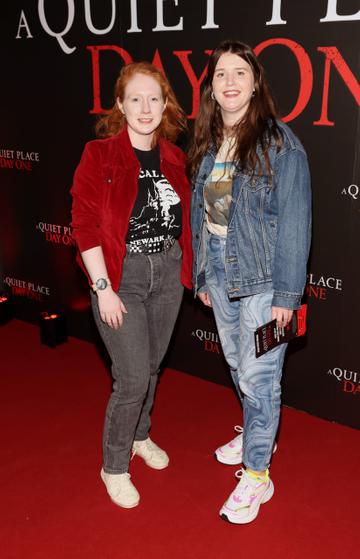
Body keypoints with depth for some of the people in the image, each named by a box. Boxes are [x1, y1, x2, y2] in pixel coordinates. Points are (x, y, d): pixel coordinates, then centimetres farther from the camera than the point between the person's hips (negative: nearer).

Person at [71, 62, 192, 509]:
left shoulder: (174, 158, 5)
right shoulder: (99, 155, -10)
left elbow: (183, 219, 12)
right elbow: (85, 225, -13)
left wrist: (190, 271, 9)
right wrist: (103, 289, -16)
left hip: (167, 274, 5)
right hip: (121, 277, -5)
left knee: (151, 366, 18)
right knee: (133, 377, -5)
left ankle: (139, 435, 44)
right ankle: (114, 466, 18)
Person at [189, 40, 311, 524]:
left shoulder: (280, 142, -11)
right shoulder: (209, 144, 8)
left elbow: (294, 221, -13)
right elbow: (199, 212, 12)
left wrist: (286, 292, -15)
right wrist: (201, 276, 13)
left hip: (261, 278, -6)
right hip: (219, 274, 6)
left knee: (257, 376, 0)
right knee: (238, 366, 19)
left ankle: (256, 476, 16)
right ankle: (258, 434, 42)